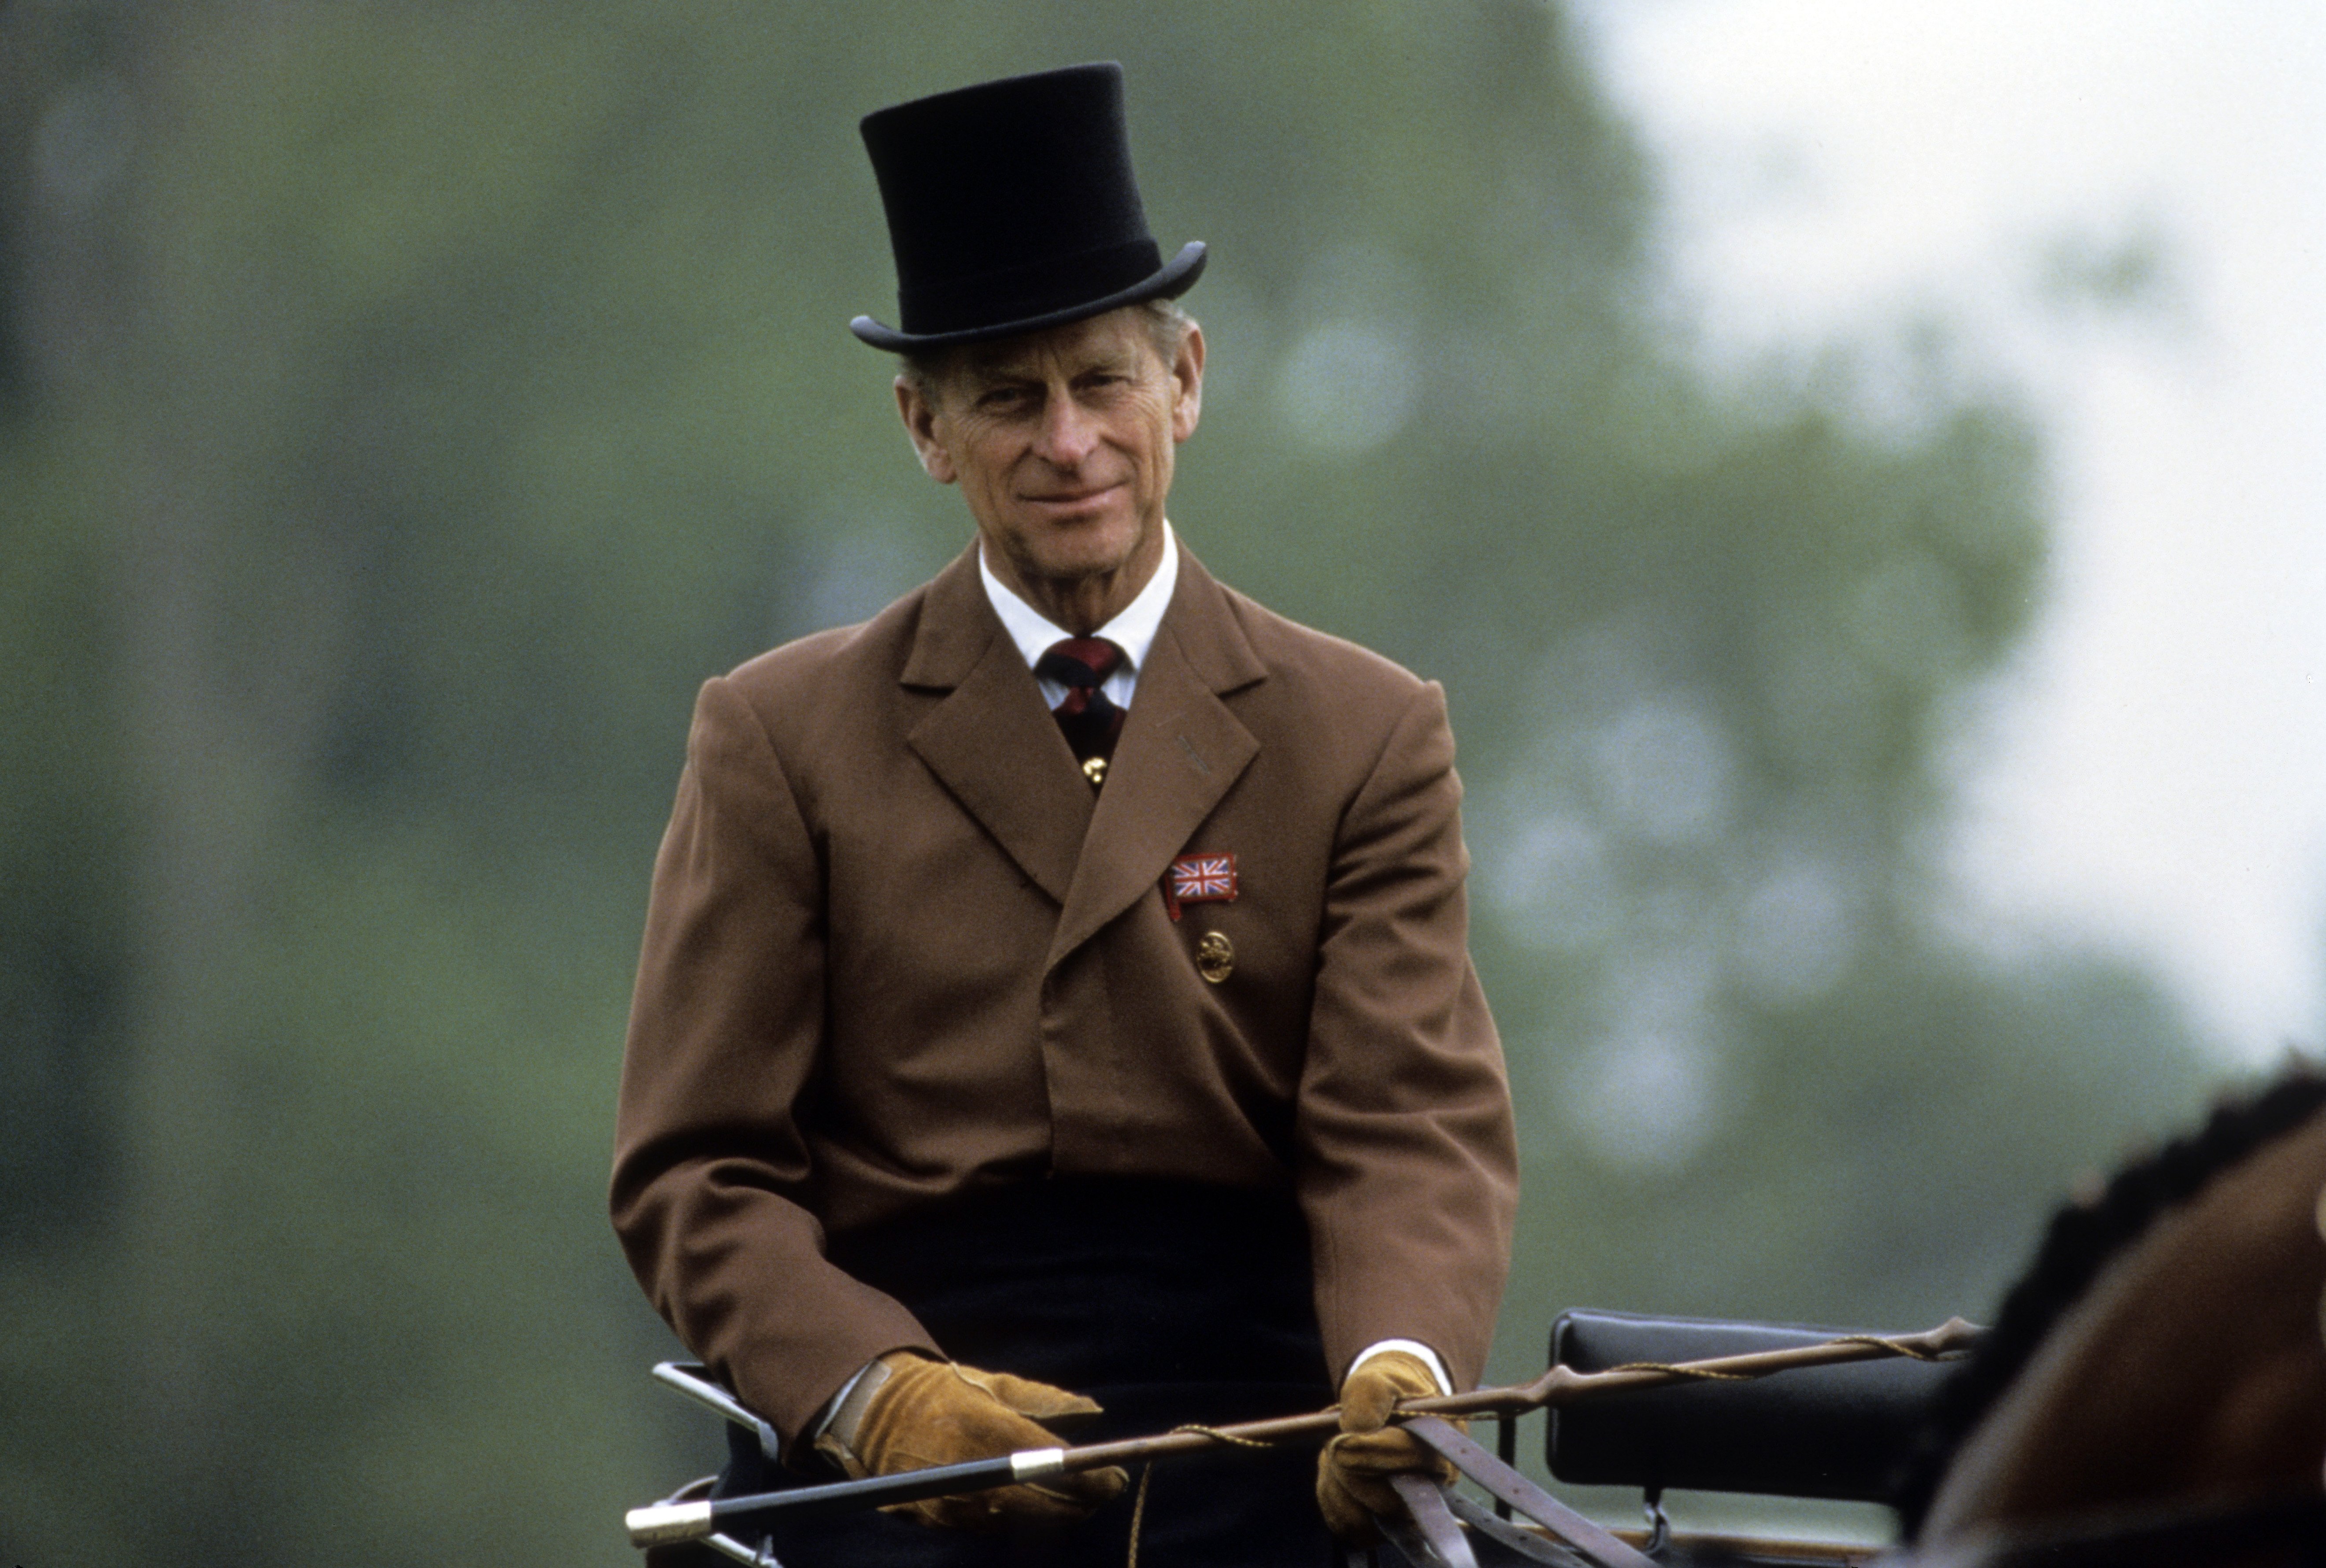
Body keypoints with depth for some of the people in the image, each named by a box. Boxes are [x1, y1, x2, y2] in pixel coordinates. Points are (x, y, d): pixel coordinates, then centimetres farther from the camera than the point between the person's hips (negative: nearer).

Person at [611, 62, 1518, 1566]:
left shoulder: (1368, 738, 13)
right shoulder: (783, 740, 11)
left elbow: (1415, 1123, 2)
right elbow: (698, 1169, 5)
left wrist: (1402, 1366, -20)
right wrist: (873, 1390, -14)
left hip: (1259, 1437, 1)